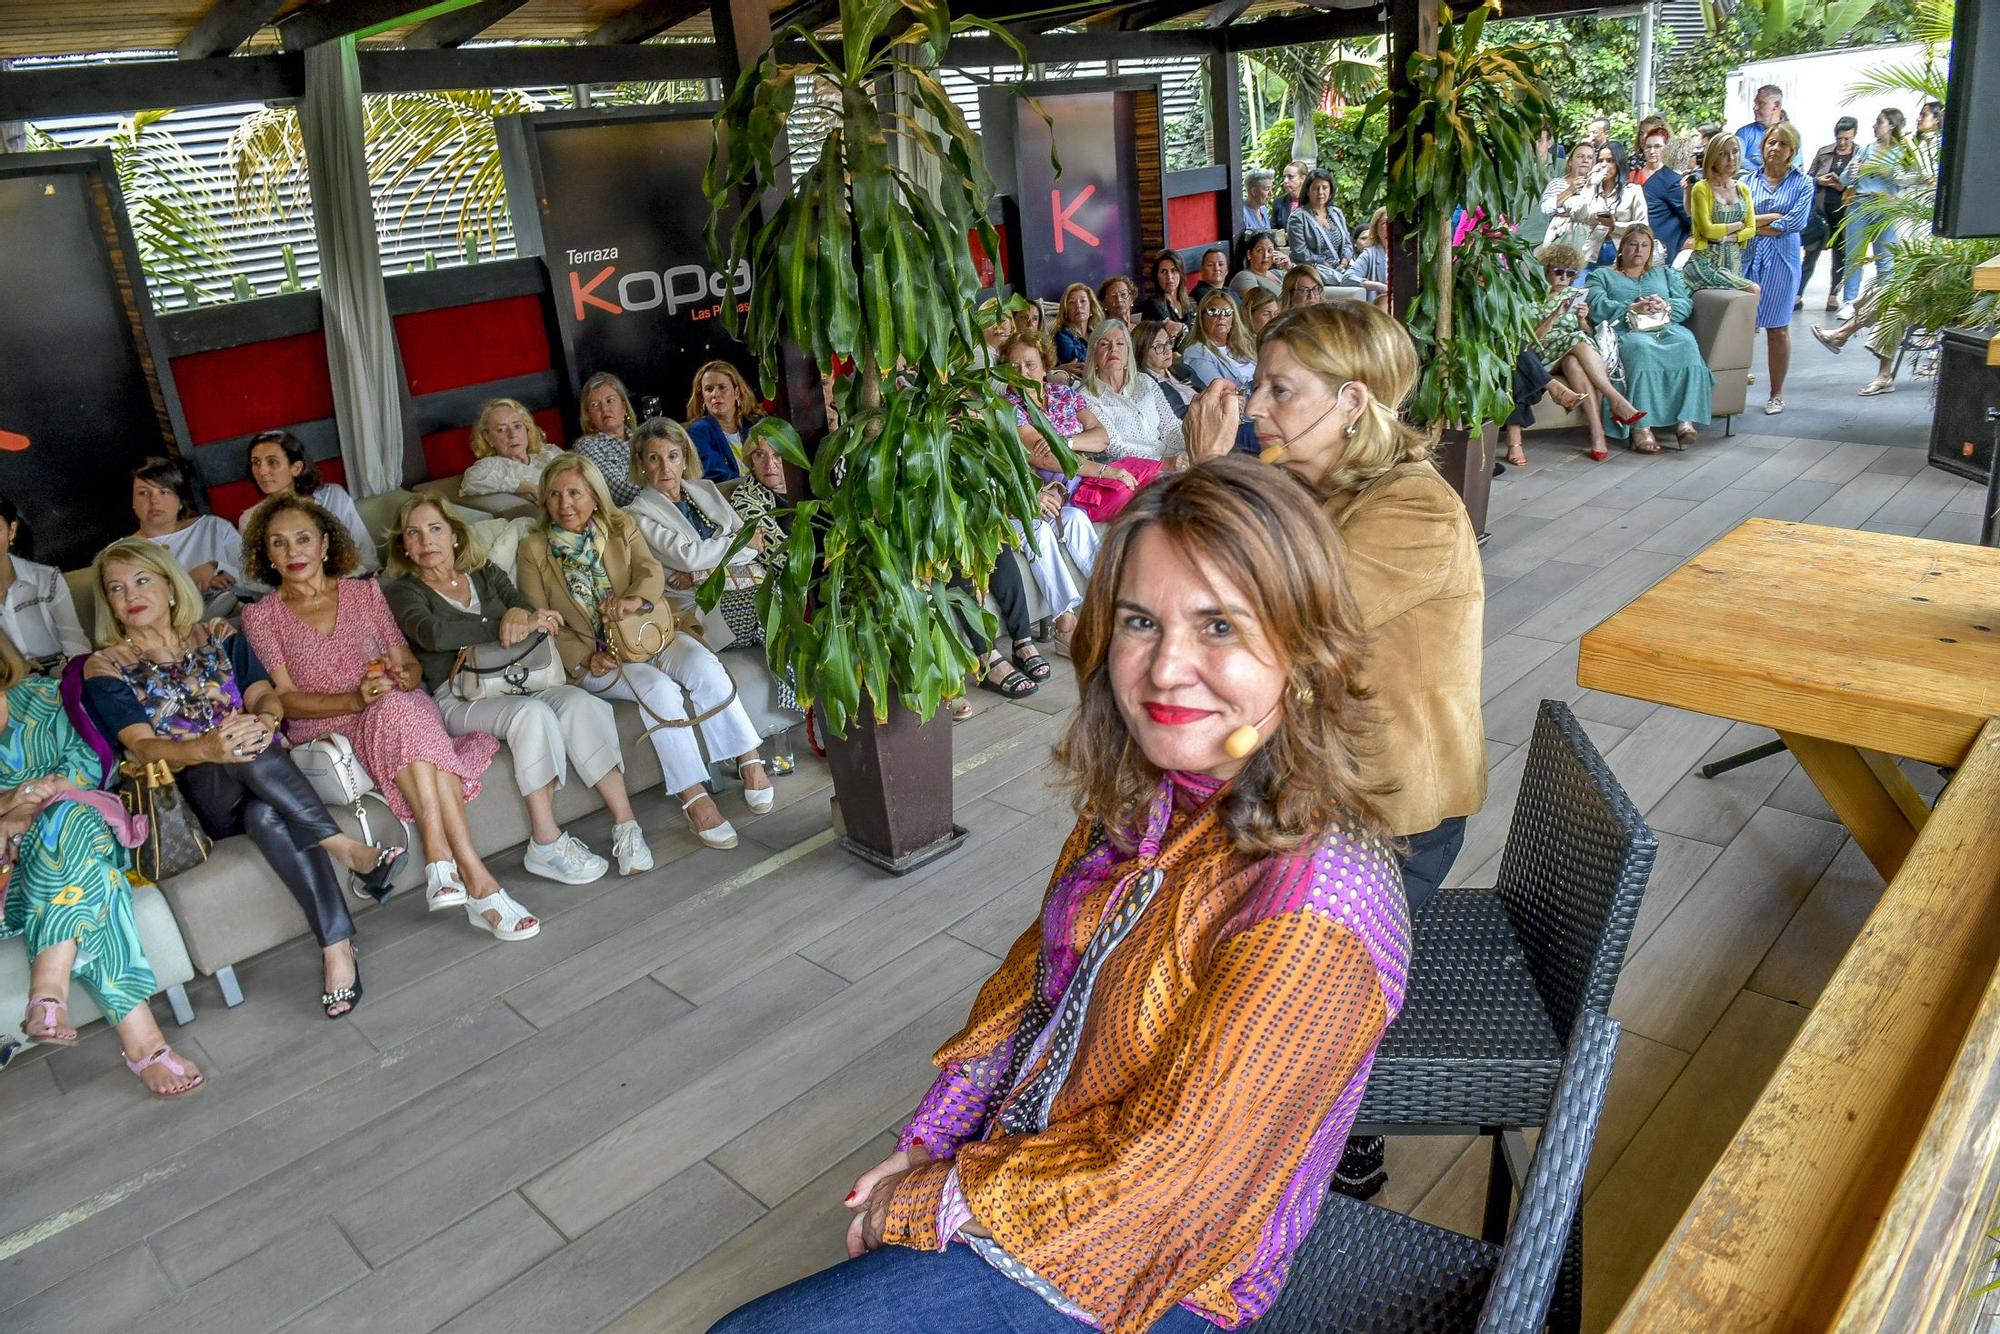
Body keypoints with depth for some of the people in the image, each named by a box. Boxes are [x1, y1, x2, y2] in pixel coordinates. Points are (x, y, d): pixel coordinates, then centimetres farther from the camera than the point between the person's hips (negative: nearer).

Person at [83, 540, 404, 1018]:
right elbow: (142, 746, -6)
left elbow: (266, 696, 7)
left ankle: (336, 947, -41)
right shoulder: (105, 668, 10)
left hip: (265, 780, 2)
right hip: (193, 795, -2)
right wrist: (206, 749, -28)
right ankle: (349, 851, -39)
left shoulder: (218, 635, 18)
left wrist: (265, 719, -20)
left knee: (267, 815, -36)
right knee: (249, 757, -37)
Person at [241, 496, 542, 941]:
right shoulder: (261, 616, 10)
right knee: (397, 711, -36)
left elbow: (411, 665, 13)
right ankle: (474, 878, -44)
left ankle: (441, 861, -41)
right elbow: (284, 699, 0)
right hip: (326, 736, -2)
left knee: (400, 707, -36)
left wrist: (403, 678, -13)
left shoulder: (364, 592, 17)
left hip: (404, 712, 2)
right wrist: (356, 699, -19)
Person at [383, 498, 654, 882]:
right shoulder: (402, 591, 8)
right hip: (458, 699, -4)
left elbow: (532, 612, 8)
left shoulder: (486, 575, 22)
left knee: (581, 703, -27)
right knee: (532, 713, -35)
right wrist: (510, 625, -13)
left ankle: (625, 826, -30)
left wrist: (520, 613, -18)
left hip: (518, 680, 4)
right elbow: (434, 634, -14)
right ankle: (546, 845, -31)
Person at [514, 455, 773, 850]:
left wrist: (637, 598, -29)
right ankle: (693, 796, -31)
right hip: (595, 657, -3)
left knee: (705, 667, -28)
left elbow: (651, 571, -5)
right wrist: (584, 659, -15)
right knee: (657, 687, -32)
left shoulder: (622, 529, 12)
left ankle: (750, 761, -19)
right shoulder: (533, 549, 5)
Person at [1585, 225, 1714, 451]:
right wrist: (1632, 309, -12)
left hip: (1667, 328, 3)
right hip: (1626, 331, -3)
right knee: (1642, 348, -39)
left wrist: (1665, 306, -7)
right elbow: (1597, 307, 1)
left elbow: (1686, 304, 16)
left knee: (1687, 343, -33)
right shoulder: (1602, 276, 23)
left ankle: (1686, 420, -41)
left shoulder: (1666, 273, 32)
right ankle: (1640, 427, -48)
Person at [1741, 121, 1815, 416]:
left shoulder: (1802, 182, 3)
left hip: (1782, 260, -1)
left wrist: (1754, 223, -6)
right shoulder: (1749, 180, 8)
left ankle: (1777, 394, 12)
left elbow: (1796, 222, -9)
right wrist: (1773, 218, -13)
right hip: (1748, 258, 1)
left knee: (1778, 328, 4)